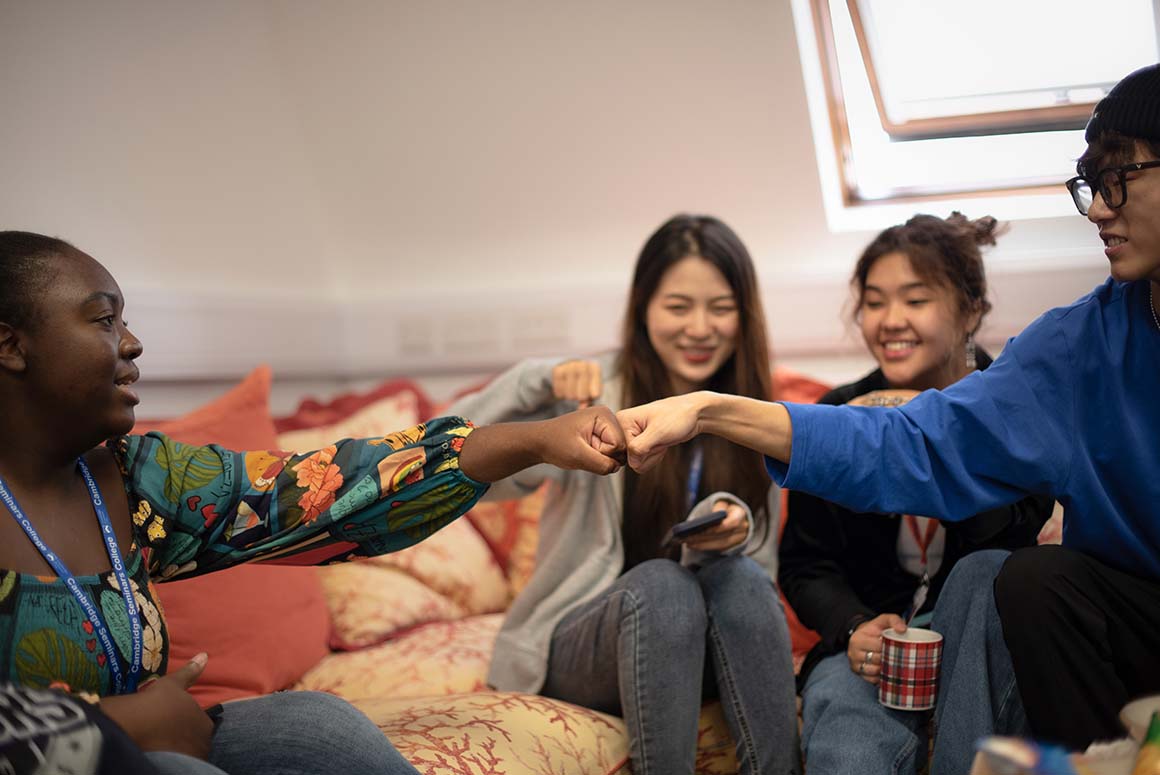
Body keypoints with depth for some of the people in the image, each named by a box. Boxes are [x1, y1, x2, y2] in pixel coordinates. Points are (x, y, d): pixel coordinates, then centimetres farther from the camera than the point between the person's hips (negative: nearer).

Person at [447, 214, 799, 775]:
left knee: (738, 575, -29)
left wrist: (729, 533, -23)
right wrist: (538, 385, -28)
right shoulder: (594, 394, -5)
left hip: (701, 645, 3)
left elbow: (761, 575, 0)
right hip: (578, 644, -2)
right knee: (661, 584, -33)